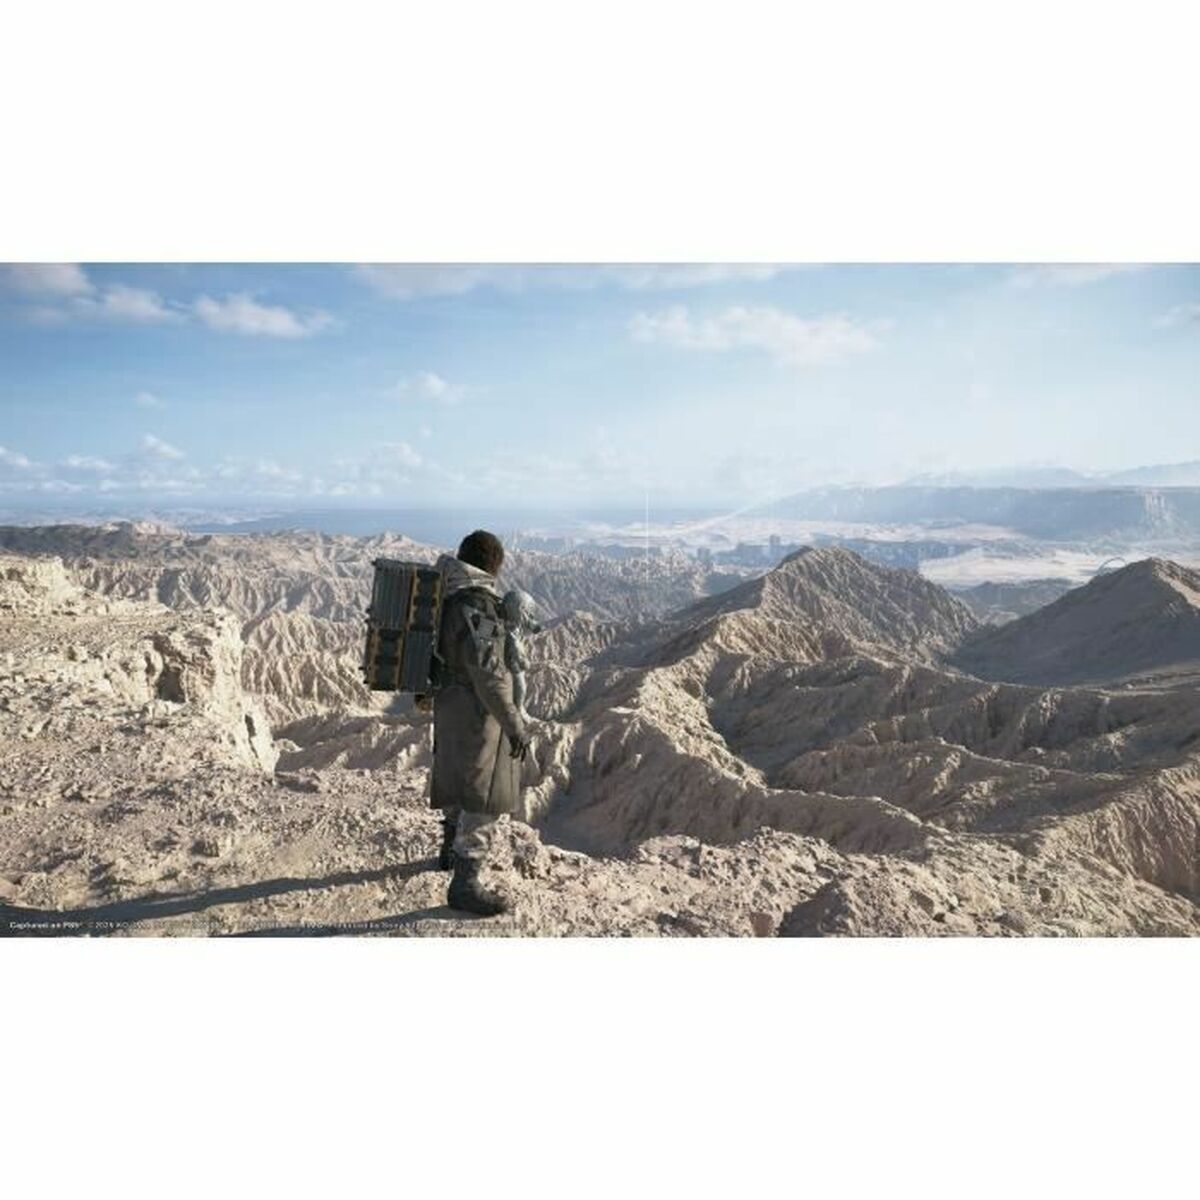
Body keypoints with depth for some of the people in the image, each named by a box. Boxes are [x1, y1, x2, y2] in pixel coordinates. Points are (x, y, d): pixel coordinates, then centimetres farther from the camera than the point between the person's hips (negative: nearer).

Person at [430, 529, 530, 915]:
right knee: (482, 796, -2)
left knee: (457, 778, 26)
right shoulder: (475, 604, -24)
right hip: (476, 709, -10)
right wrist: (514, 724, -25)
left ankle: (452, 850, 45)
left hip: (448, 701, 10)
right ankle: (465, 883, 3)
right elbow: (488, 672, -29)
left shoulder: (445, 596, 4)